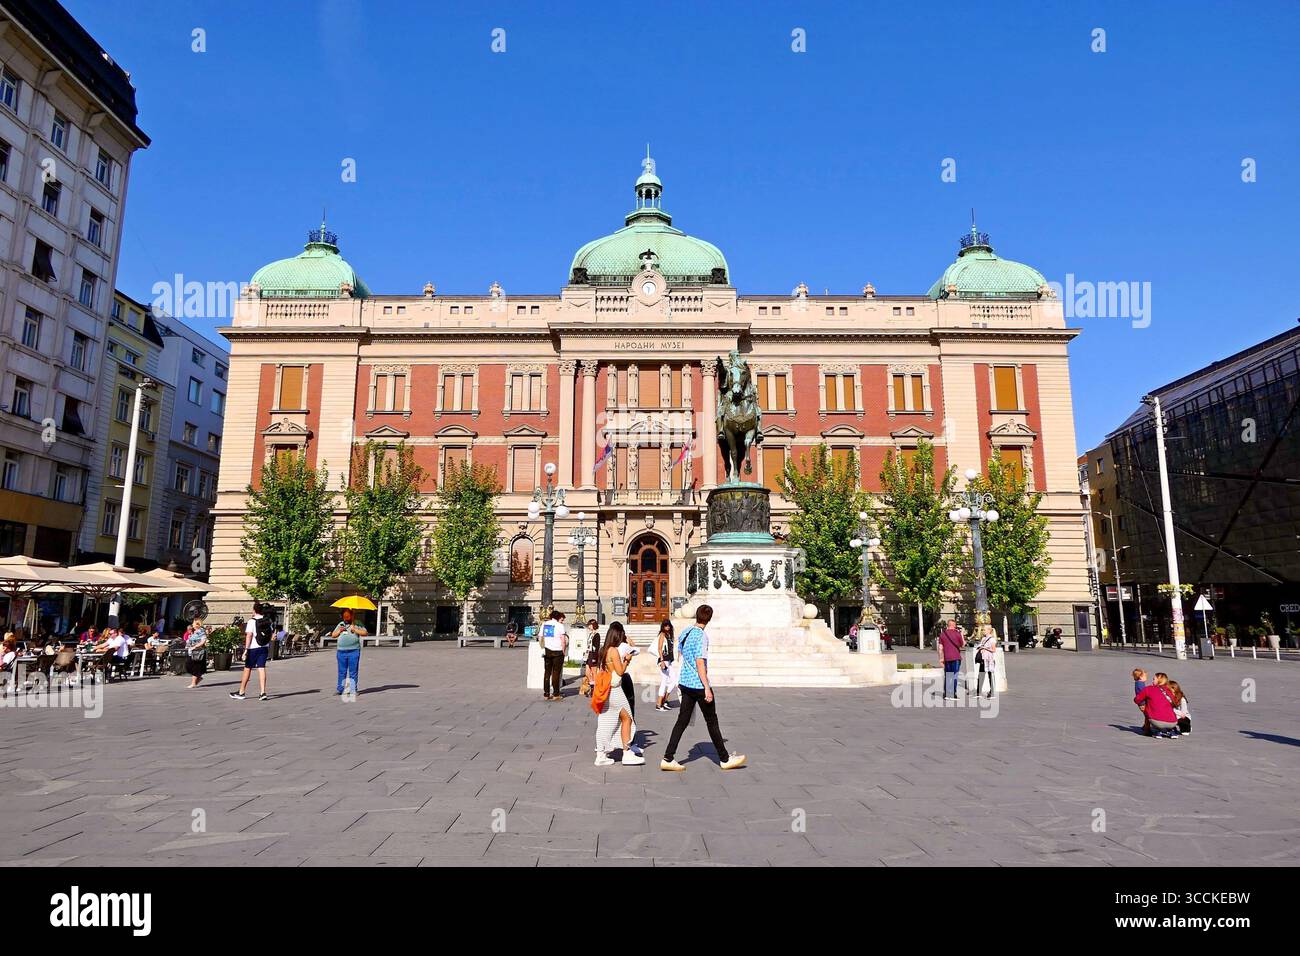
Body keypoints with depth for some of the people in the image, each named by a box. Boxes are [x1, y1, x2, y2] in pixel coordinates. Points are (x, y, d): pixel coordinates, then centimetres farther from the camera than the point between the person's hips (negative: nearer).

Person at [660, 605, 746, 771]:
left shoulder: (684, 632, 8)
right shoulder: (701, 636, -17)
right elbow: (700, 663, -20)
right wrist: (707, 688, -18)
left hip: (685, 682, 7)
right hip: (699, 684, -7)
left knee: (682, 721, 9)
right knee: (712, 722, 5)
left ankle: (668, 758, 5)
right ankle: (725, 759, 17)